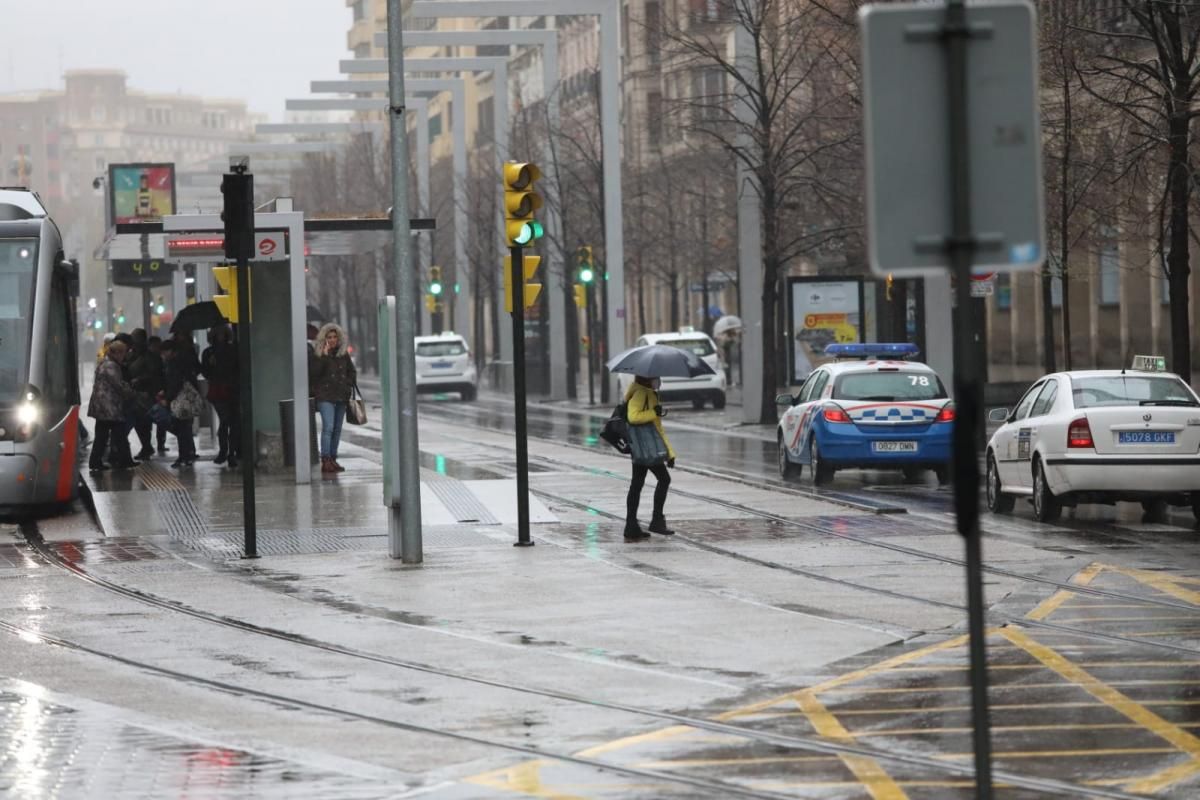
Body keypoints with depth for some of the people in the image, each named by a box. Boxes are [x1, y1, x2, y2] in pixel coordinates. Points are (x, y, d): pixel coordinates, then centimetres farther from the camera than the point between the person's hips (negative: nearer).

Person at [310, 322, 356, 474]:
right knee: (328, 427, -16)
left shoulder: (344, 355, 11)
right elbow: (313, 373, -17)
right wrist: (324, 356, -20)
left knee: (337, 429, 8)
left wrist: (348, 385, 4)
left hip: (341, 397, 5)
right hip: (325, 396, -5)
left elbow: (352, 372, 21)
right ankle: (325, 461, -20)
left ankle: (333, 460, 16)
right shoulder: (319, 356, -3)